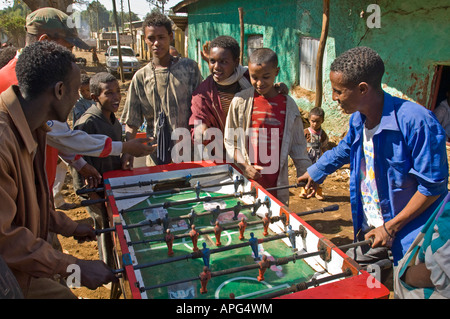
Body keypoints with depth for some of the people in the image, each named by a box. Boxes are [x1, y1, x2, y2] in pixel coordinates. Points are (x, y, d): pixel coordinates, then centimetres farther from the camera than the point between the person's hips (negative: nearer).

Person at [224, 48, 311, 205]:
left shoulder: (288, 105, 1)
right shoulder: (240, 101, -4)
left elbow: (298, 145, 8)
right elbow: (230, 141, 1)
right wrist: (244, 166, -11)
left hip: (277, 182, 2)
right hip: (247, 180, -1)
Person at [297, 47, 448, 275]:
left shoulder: (416, 122, -26)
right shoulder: (358, 120, -1)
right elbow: (344, 150, 22)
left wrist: (391, 227, -18)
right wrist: (314, 173, 29)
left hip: (410, 236, -7)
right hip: (370, 230, 7)